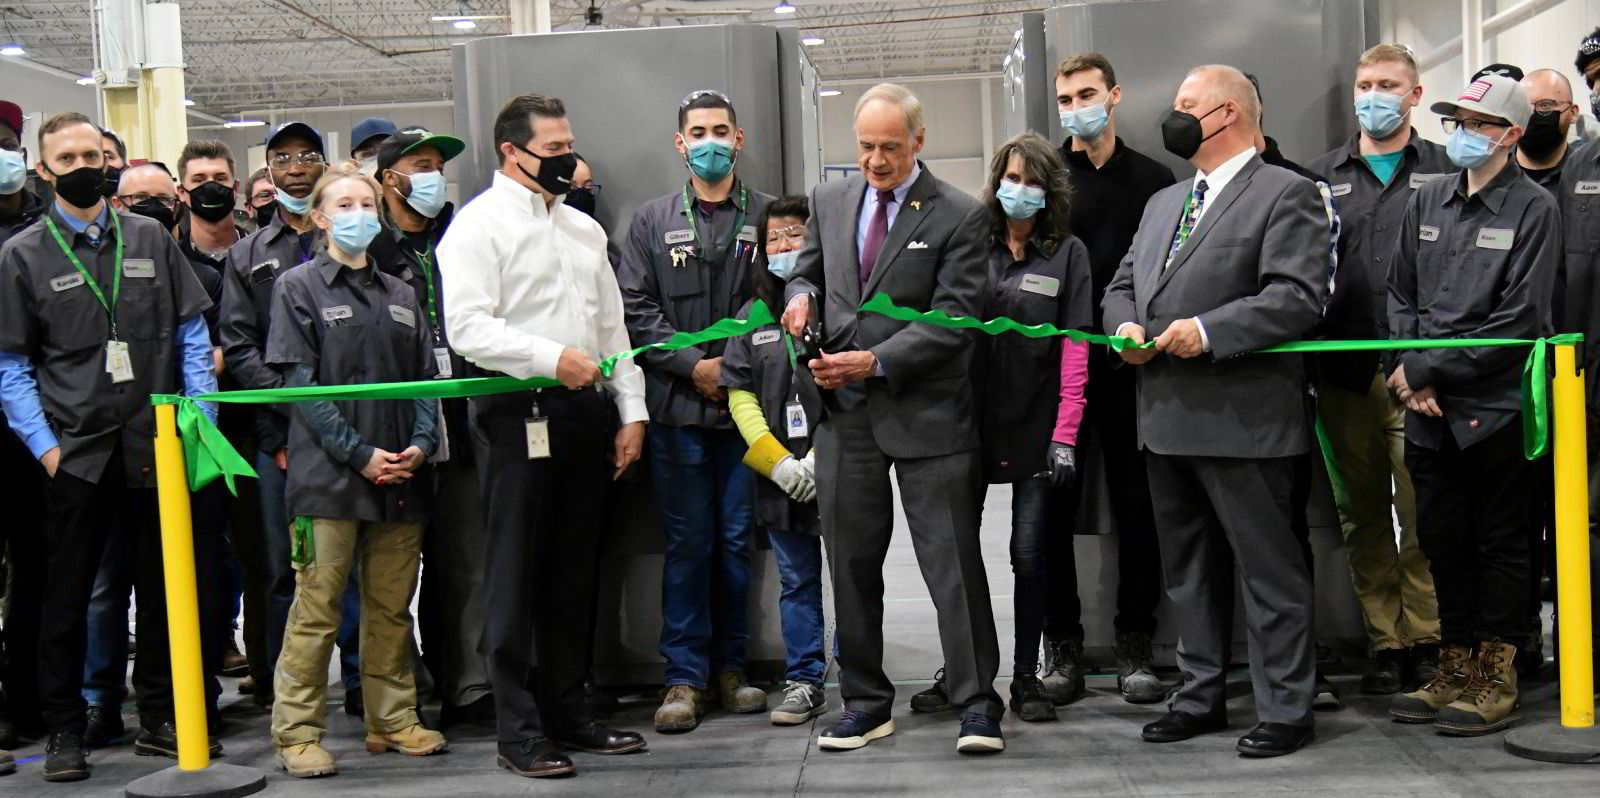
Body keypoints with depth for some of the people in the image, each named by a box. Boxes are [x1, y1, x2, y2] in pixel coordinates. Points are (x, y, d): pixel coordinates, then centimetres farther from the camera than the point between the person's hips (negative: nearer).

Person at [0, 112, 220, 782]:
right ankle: (64, 731, 19)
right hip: (76, 455, -2)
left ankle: (159, 719, 22)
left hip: (155, 447, 2)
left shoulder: (151, 239, 9)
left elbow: (193, 335, 8)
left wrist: (200, 419, -2)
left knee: (164, 589, 8)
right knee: (66, 596, 6)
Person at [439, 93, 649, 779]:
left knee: (574, 572, 12)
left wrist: (630, 411, 11)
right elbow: (467, 326, -15)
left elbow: (612, 326, 19)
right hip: (521, 415, -7)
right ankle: (517, 730, 7)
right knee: (517, 576, 0)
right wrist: (551, 357, -23)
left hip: (585, 413, 7)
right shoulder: (478, 225, -4)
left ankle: (567, 711, 23)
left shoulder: (583, 228, 18)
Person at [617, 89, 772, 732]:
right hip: (678, 408, 0)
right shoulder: (651, 221, 9)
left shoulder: (768, 217, 7)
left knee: (738, 540, 6)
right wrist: (694, 366, -7)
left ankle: (730, 665, 19)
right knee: (687, 543, 3)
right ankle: (685, 676, 11)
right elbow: (635, 311, 3)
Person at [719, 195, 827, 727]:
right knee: (797, 582, 12)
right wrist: (777, 462, -4)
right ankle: (804, 684, 21)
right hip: (781, 477, 4)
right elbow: (740, 397, 8)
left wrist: (824, 456, -13)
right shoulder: (753, 314, 11)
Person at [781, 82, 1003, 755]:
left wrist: (876, 360, -19)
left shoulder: (959, 215, -5)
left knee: (952, 561, -2)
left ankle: (976, 704, 9)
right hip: (844, 413, 5)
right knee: (851, 563, 10)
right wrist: (802, 295, -2)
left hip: (926, 412, -5)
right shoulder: (828, 201, 10)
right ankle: (864, 703, 22)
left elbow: (954, 318, -11)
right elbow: (808, 269, 22)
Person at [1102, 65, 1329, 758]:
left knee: (1269, 568, 0)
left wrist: (1208, 330, -22)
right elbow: (1122, 284, 22)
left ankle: (1285, 709, 11)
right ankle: (1200, 696, 27)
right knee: (1188, 570, 15)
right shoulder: (1162, 203, 21)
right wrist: (1125, 324, 0)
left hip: (1242, 420, -8)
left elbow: (1297, 296, -15)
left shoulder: (1286, 195, -4)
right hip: (1167, 419, 8)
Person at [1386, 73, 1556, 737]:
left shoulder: (1533, 208, -5)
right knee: (1443, 543, 12)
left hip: (1495, 406, -5)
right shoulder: (1427, 202, 10)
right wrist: (1412, 378, -3)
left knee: (1500, 544, 5)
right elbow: (1400, 295, 12)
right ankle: (1455, 673, 24)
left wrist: (1426, 368, -13)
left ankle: (1496, 682, 15)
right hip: (1429, 409, 5)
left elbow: (1519, 322, -11)